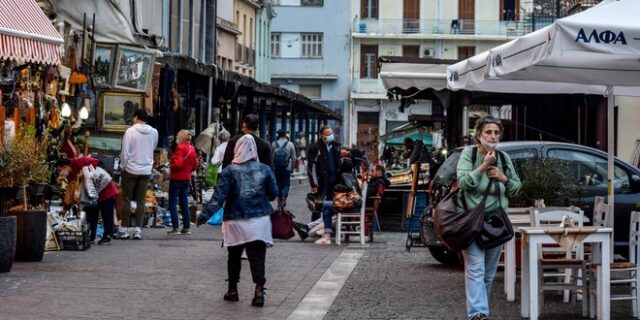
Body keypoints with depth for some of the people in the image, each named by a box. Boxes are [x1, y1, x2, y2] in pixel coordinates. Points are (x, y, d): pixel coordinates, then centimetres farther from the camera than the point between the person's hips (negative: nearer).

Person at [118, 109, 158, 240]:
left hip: (131, 169, -3)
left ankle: (124, 229, 7)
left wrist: (123, 166, 0)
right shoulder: (154, 132, -1)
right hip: (146, 170, 3)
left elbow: (125, 152, -11)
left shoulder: (130, 131, -12)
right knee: (141, 200, 7)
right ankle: (138, 229, 4)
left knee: (127, 199, 6)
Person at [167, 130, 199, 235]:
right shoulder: (192, 149, 8)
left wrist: (171, 167, -6)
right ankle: (186, 227, 13)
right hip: (186, 178, 8)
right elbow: (195, 166, 12)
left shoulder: (180, 148, -15)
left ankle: (175, 228, -4)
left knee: (172, 203, -1)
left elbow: (178, 164, -23)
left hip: (177, 178, -8)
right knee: (184, 203, 13)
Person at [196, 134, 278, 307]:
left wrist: (204, 215, -8)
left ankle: (232, 289, 23)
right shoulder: (264, 169, 0)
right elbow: (273, 193, 6)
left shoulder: (230, 170, -6)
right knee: (257, 256, -2)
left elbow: (219, 197, -10)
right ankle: (259, 290, -14)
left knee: (234, 255, 15)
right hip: (259, 220, 0)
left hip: (236, 221, 0)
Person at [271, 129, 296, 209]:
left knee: (278, 184, 10)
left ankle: (279, 201, 11)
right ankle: (284, 199, -11)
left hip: (276, 168, 1)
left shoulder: (274, 144, -4)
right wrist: (292, 167, 10)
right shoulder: (290, 144, -5)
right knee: (286, 184, 7)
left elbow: (271, 157, 0)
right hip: (287, 168, -1)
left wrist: (272, 166, 10)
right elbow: (293, 158, -2)